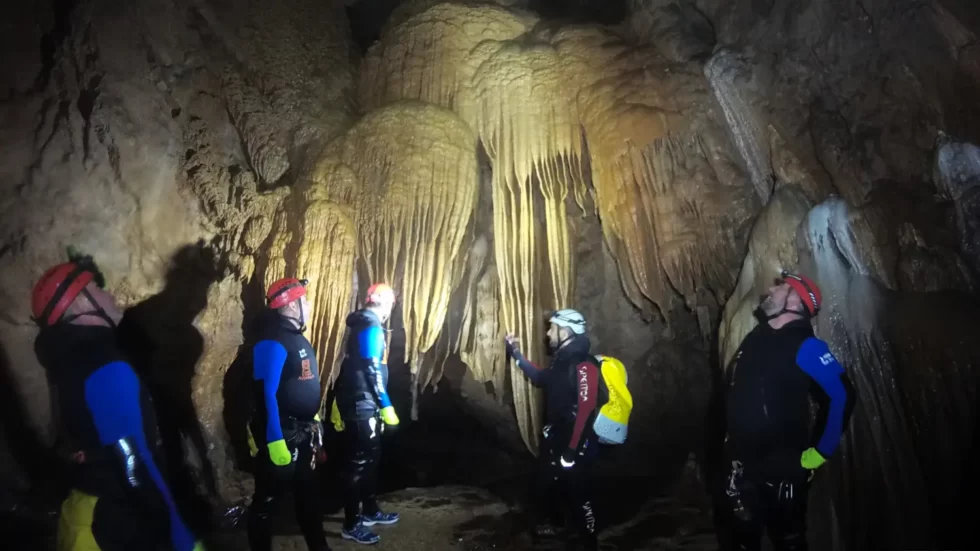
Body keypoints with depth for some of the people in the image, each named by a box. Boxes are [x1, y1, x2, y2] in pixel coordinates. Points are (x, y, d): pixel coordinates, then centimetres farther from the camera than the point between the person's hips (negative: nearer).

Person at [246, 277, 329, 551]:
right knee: (268, 500, 7)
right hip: (281, 435, -10)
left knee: (308, 491, 21)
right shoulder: (272, 342, -21)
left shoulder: (295, 337, 9)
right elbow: (267, 394, -24)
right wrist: (275, 440, -26)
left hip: (303, 432, 10)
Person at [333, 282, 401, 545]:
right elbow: (372, 369, -21)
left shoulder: (363, 325, 14)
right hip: (362, 404, -10)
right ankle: (352, 524, 9)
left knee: (371, 457, 18)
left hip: (360, 402, 10)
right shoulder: (372, 327, -16)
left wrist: (339, 401, 25)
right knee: (359, 461, -1)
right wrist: (386, 405, -18)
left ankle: (370, 511, 30)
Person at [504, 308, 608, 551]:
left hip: (574, 446, -10)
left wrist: (571, 451, -26)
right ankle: (545, 523, 46)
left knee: (578, 496, 1)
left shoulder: (584, 366, -23)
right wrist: (517, 354, 18)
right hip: (555, 440, 10)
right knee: (542, 484, 24)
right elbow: (541, 378, 24)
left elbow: (585, 410, -27)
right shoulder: (562, 360, 6)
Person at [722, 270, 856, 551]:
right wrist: (732, 442, 18)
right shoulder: (756, 338, 6)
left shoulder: (804, 346, -16)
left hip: (782, 466, -6)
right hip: (742, 462, 6)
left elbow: (841, 395, -23)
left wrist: (820, 453, -19)